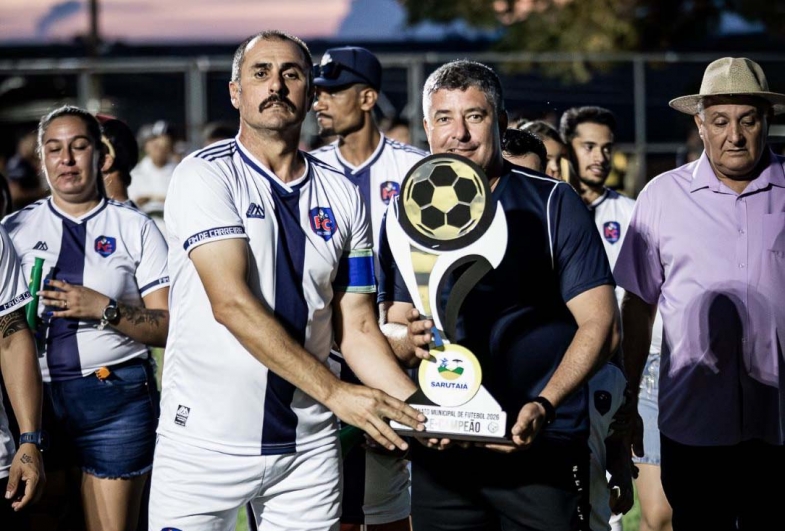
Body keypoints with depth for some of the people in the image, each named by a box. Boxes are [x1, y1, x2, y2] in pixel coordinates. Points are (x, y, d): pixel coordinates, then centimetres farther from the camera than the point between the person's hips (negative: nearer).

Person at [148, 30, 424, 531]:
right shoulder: (205, 175, -6)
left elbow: (357, 327, 8)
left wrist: (418, 409, -8)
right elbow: (232, 303, -17)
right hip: (204, 445, -3)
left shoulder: (341, 195, 8)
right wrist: (334, 391, -23)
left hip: (308, 448, 4)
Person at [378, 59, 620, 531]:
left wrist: (544, 405, -20)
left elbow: (600, 325, -7)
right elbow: (390, 325, 11)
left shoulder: (553, 204, -2)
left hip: (542, 449, -3)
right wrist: (409, 338, -13)